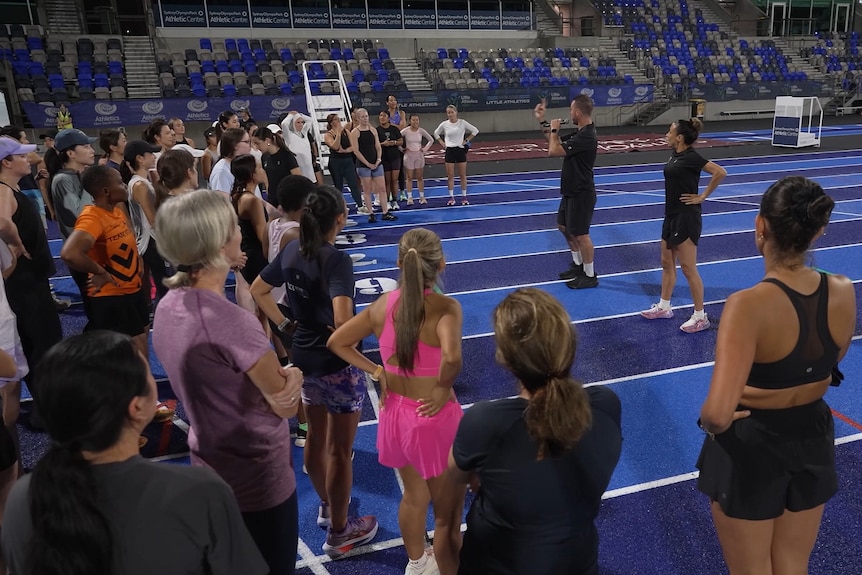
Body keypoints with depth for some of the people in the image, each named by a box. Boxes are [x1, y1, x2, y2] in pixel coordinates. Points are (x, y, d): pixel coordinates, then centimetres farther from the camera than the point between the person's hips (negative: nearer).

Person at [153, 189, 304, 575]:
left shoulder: (169, 306, -5)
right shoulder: (230, 322, -32)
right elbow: (287, 404, -19)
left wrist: (282, 377, -14)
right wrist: (293, 379, 0)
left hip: (209, 470, 8)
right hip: (258, 480, -8)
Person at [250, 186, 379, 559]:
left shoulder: (291, 251, -1)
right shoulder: (337, 260, -24)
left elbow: (258, 290, 12)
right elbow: (343, 322, -35)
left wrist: (284, 324, 10)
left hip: (303, 356, 8)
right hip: (336, 363, -7)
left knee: (316, 437, 24)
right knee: (340, 449, 9)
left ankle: (326, 507, 46)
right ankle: (339, 534, 26)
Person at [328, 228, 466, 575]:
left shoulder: (383, 305, -6)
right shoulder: (445, 307, -22)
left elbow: (337, 342, 2)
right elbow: (452, 357, -40)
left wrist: (376, 372, 2)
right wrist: (444, 388, -21)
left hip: (396, 413, 6)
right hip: (435, 417, -6)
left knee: (414, 497, 31)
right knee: (448, 516, 15)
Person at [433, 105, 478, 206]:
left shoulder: (462, 123, -5)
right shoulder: (444, 124, 0)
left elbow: (475, 131, 1)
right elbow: (436, 133, 16)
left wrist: (467, 140, -4)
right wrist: (441, 142, 5)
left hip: (461, 150, -1)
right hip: (450, 151, 1)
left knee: (463, 175, 5)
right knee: (450, 176, 3)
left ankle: (464, 197, 13)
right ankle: (451, 197, 11)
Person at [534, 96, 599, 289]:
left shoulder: (586, 137, -25)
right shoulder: (580, 132, 6)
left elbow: (553, 151, -27)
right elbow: (558, 144, 19)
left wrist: (554, 130, -10)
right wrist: (542, 122, 15)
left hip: (581, 193, -10)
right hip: (571, 191, 10)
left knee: (580, 234, -1)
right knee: (564, 227, 21)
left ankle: (590, 276, 12)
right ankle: (578, 265, 36)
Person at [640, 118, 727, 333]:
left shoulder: (691, 157, -17)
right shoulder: (675, 155, 8)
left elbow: (720, 172, -25)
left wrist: (702, 196, -16)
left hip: (686, 217, -9)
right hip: (672, 215, 9)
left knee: (688, 268, -3)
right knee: (667, 263, 17)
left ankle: (700, 317, 7)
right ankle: (663, 307, 30)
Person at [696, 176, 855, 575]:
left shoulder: (749, 306, -31)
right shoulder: (843, 292, -12)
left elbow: (717, 414, -37)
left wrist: (709, 422, -16)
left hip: (750, 448, -5)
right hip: (814, 440, 5)